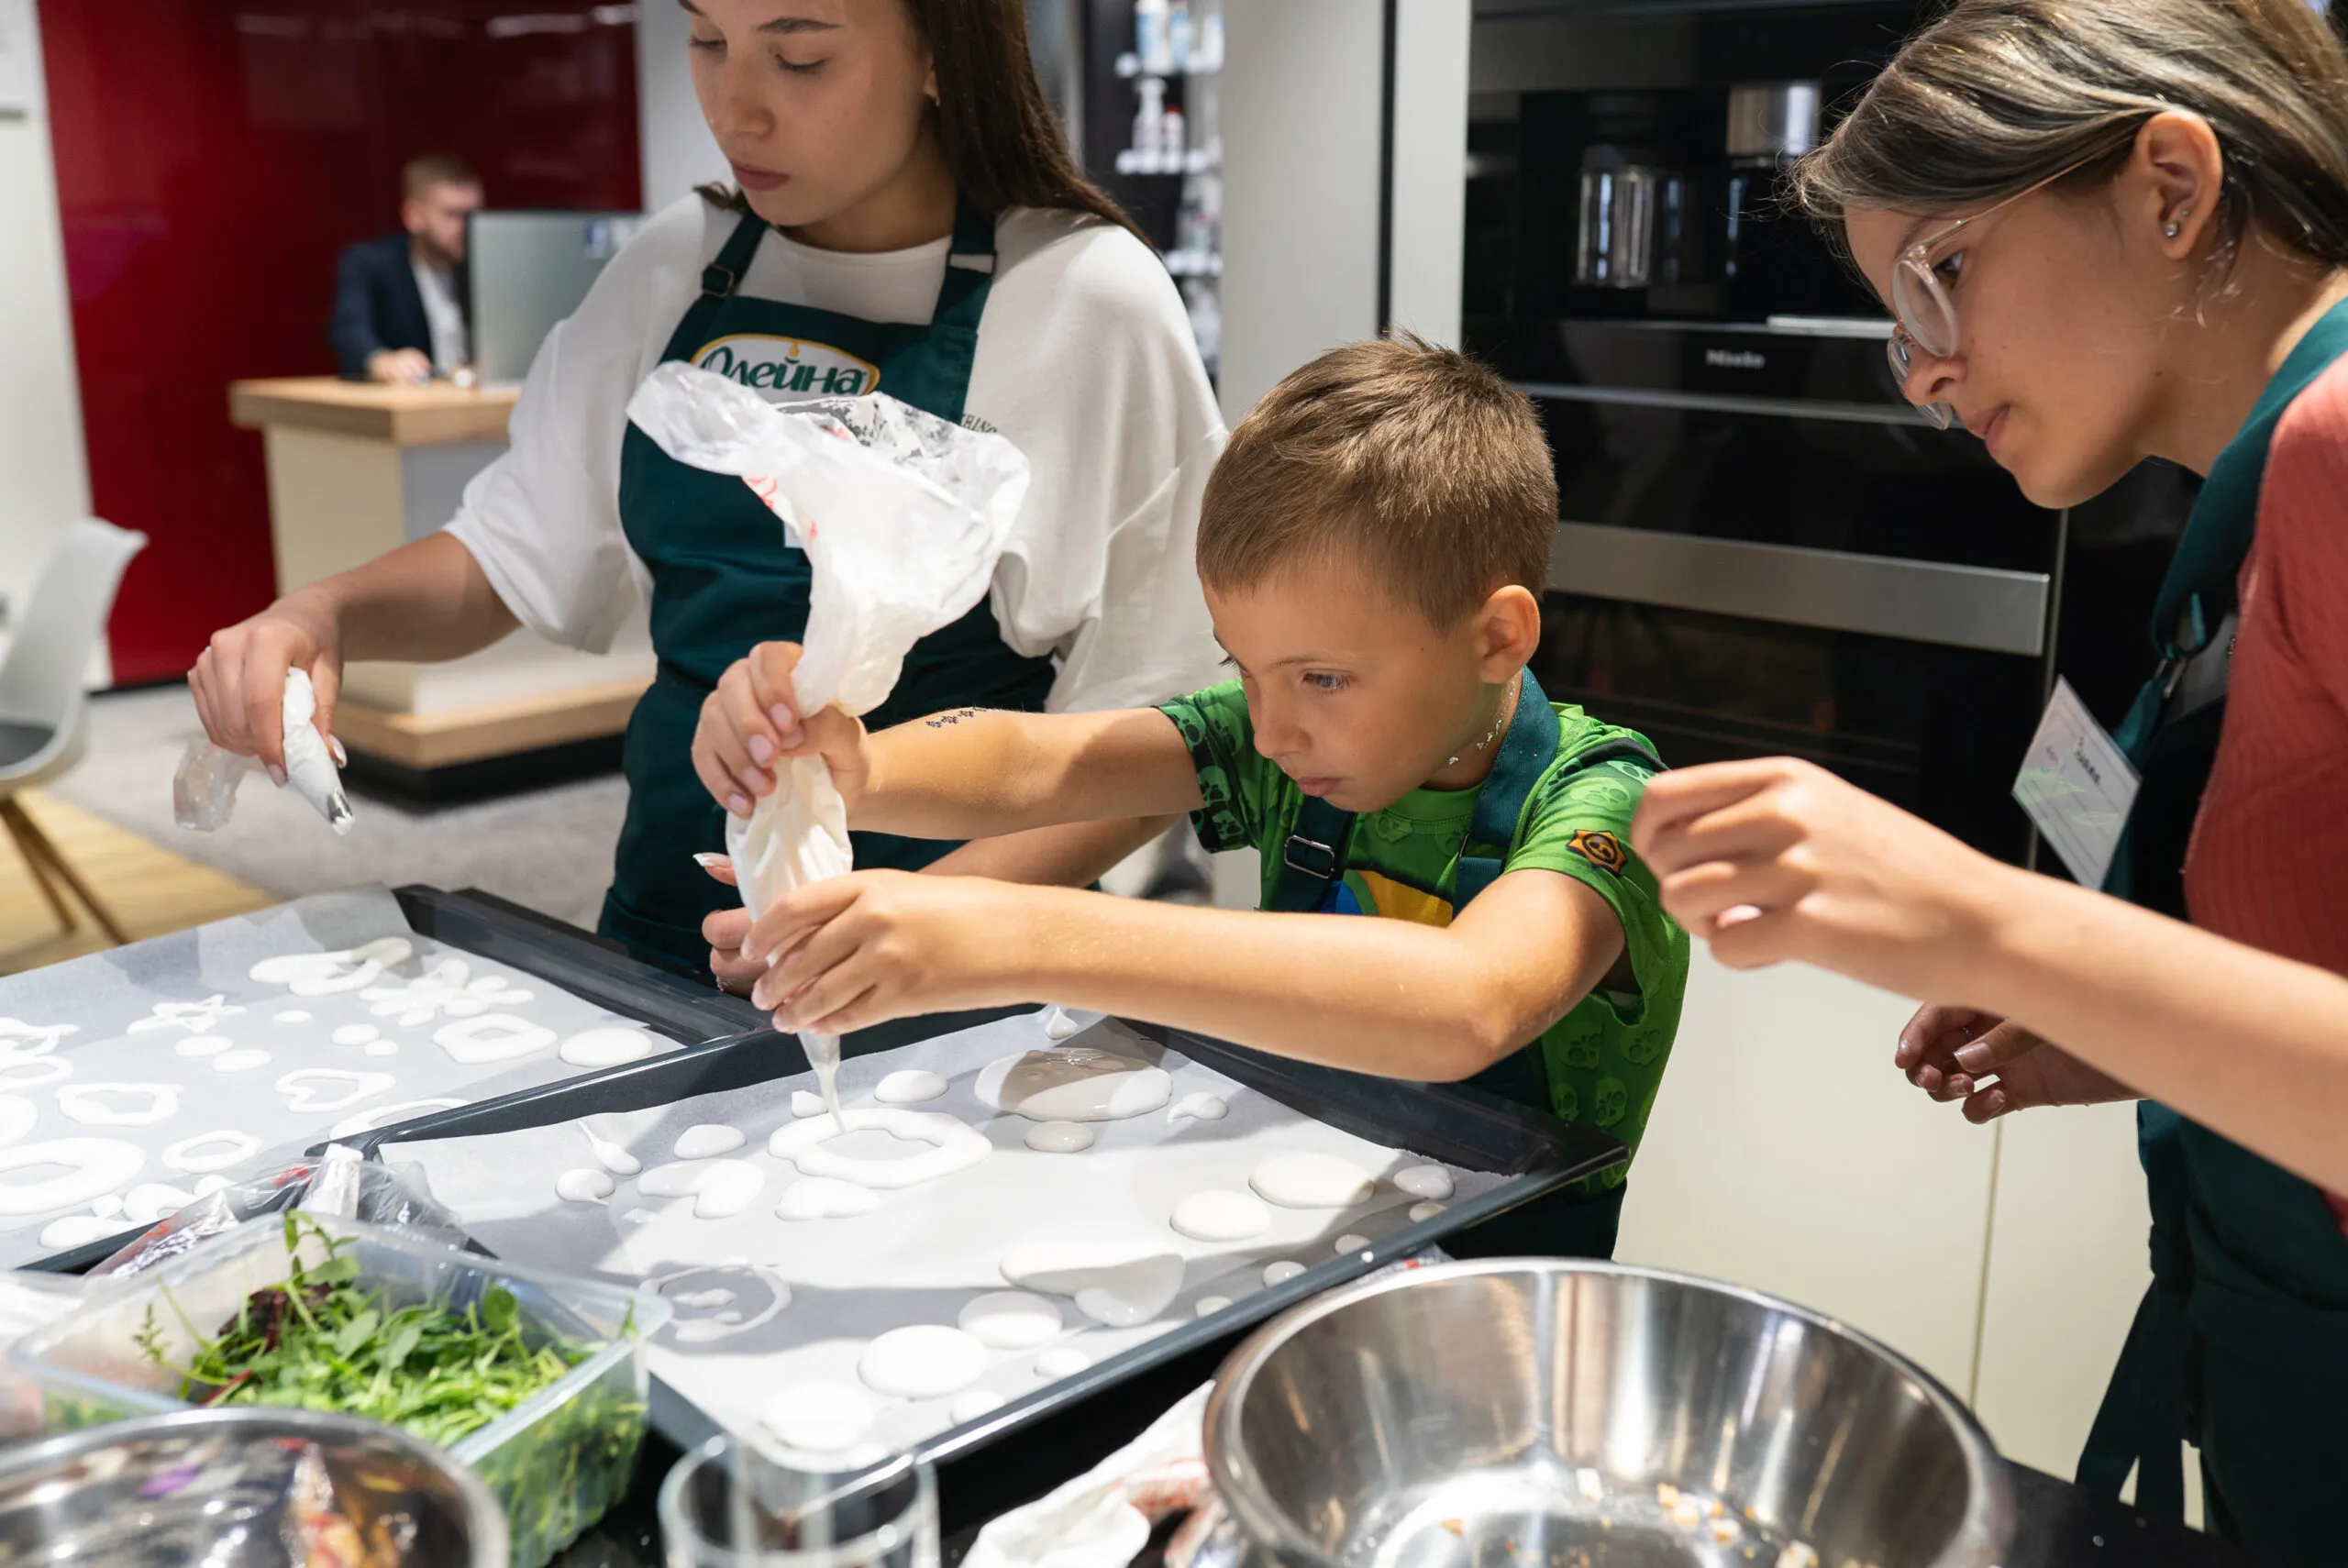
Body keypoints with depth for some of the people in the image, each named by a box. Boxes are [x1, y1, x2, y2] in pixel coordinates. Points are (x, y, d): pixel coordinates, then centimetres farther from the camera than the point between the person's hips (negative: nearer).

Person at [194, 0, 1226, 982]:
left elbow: (1144, 738, -8)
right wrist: (324, 616, -4)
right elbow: (507, 555, 16)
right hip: (659, 937, 4)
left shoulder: (1086, 298, -8)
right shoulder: (677, 267, 7)